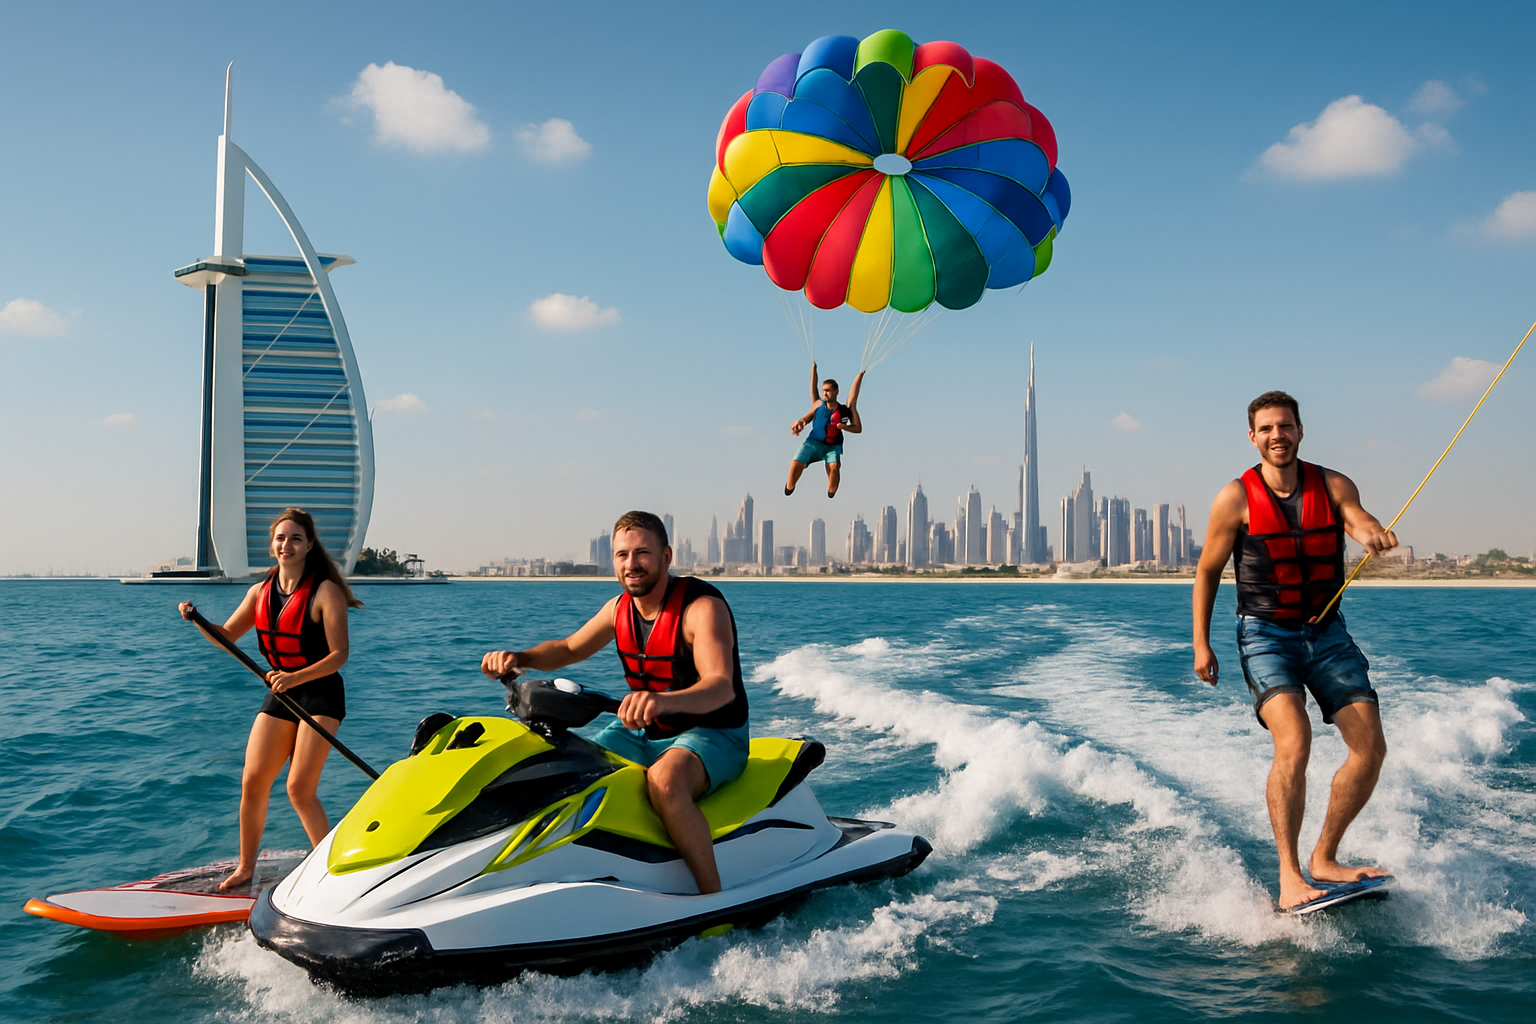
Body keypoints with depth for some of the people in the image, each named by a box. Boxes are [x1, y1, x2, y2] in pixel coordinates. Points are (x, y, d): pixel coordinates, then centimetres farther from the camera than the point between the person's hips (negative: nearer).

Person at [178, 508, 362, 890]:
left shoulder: (325, 591, -12)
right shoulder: (261, 591, 7)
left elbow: (339, 654, -16)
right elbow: (226, 637, 15)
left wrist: (296, 678, -28)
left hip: (321, 694, -6)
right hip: (280, 695, 6)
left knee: (299, 790, -13)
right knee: (253, 782, 2)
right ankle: (245, 867, 20)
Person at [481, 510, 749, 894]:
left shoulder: (703, 607, -21)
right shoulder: (620, 607, 2)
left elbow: (722, 687, -35)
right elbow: (567, 649, 16)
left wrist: (664, 700, -57)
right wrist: (517, 658, -6)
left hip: (713, 733, -7)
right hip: (644, 731, 8)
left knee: (664, 779, -38)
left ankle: (716, 903, -29)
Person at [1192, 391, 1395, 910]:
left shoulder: (1332, 486, -2)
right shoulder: (1237, 498, -8)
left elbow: (1359, 520, -22)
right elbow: (1207, 572, 1)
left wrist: (1372, 534, -47)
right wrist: (1201, 644, -2)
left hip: (1327, 632, 4)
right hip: (1265, 637, -4)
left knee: (1371, 747, -4)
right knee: (1294, 741, -25)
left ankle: (1324, 859, 13)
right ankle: (1289, 876, -21)